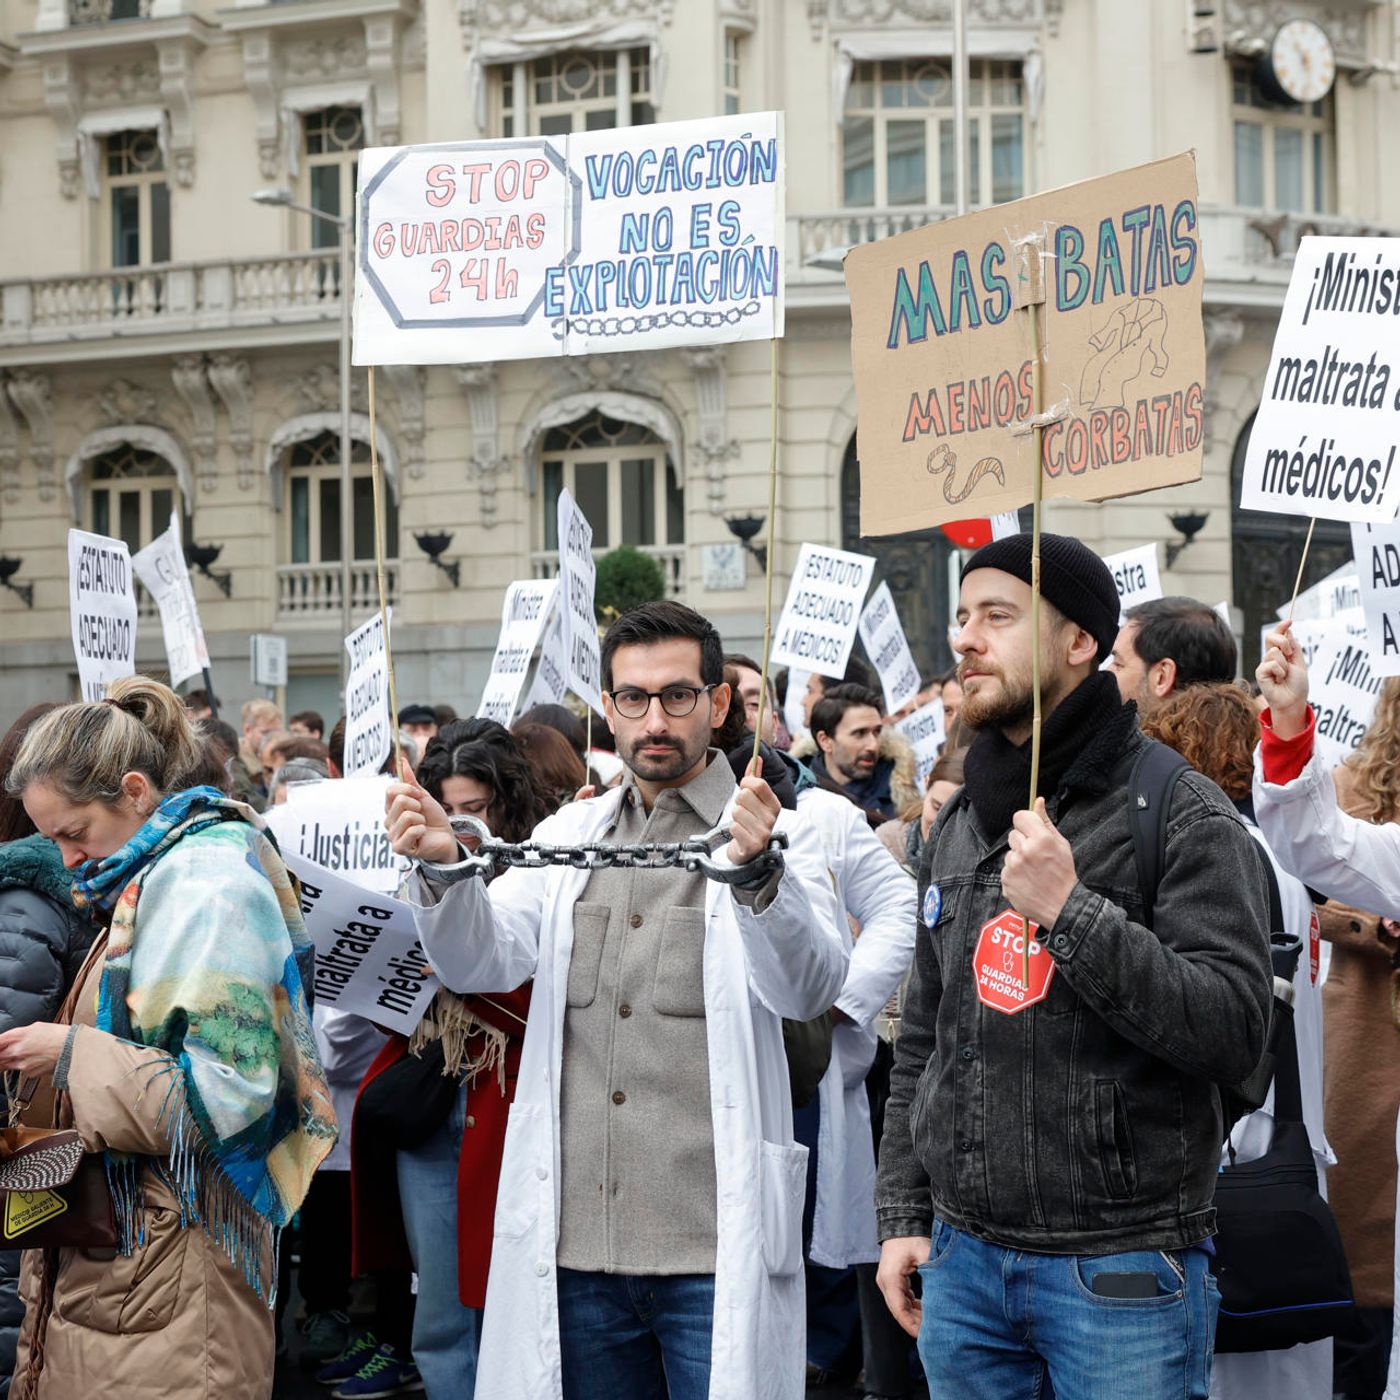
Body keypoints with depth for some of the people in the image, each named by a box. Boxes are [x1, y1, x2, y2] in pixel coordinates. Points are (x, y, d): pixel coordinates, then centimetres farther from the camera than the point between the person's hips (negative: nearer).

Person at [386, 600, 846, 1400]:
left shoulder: (777, 837, -1)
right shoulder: (568, 836, 12)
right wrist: (442, 868, -19)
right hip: (574, 1243, 4)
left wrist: (757, 874, -34)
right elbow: (483, 963, 1)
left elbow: (810, 991, -16)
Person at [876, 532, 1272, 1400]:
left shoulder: (1182, 816, -9)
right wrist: (903, 1213, 13)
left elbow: (1236, 1031, -19)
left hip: (1123, 1272, -6)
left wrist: (1070, 910, -24)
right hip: (964, 1257, 6)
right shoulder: (960, 824, 12)